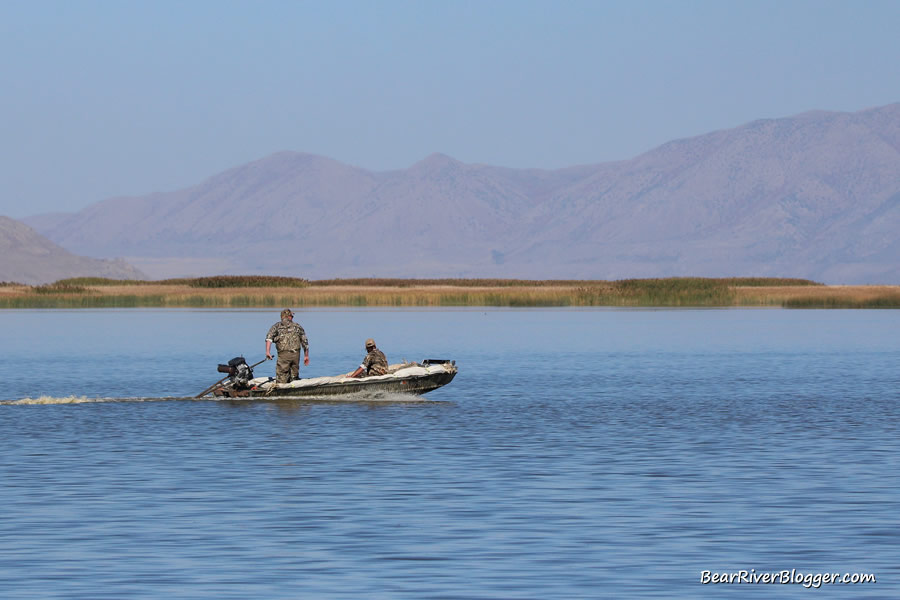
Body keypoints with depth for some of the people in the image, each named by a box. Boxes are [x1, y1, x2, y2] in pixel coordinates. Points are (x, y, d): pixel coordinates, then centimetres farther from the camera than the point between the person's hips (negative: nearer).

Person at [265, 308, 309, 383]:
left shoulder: (277, 326, 10)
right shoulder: (297, 326, 16)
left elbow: (269, 337, -8)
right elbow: (305, 342, 17)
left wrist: (268, 351, -15)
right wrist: (306, 356, 27)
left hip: (284, 354, -3)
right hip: (296, 354, 3)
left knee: (281, 379, -3)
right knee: (294, 376, 13)